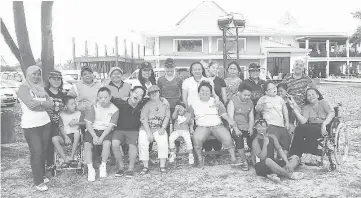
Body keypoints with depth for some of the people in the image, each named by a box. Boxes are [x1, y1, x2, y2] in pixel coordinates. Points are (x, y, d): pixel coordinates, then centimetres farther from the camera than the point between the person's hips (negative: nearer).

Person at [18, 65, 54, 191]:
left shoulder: (41, 88, 13)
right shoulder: (24, 88, -5)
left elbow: (51, 104, 1)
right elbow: (31, 104, -20)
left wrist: (39, 102, -15)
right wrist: (44, 103, -7)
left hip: (45, 123, 6)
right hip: (30, 125, -5)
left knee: (43, 151, 9)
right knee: (36, 152, -6)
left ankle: (42, 175, 25)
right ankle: (38, 182, 3)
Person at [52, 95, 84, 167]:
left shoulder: (78, 113, 4)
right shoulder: (62, 114, 3)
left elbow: (84, 123, 6)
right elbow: (61, 127, -2)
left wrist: (77, 123, -13)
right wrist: (66, 137, -17)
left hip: (75, 136, -1)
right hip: (65, 135, 1)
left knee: (77, 131, -36)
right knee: (54, 139, -29)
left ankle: (72, 157, -29)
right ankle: (66, 159, -28)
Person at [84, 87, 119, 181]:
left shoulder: (114, 110, -5)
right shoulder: (94, 107, -3)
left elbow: (110, 126, -9)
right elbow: (88, 124, -7)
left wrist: (101, 137, -22)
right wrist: (95, 136, -20)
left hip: (106, 131, -1)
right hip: (93, 130, 1)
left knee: (107, 143, -30)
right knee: (87, 144, -26)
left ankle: (103, 166, -8)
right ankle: (90, 169, -15)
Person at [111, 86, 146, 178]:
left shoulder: (141, 106, 1)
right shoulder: (121, 104, -6)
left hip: (133, 130, 1)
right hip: (119, 129, 0)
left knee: (132, 145, -26)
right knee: (114, 143, -26)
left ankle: (131, 169, -7)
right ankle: (121, 167, -8)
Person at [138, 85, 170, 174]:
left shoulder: (164, 103, 3)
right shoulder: (147, 105, -8)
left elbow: (167, 117, 5)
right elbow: (144, 119, -12)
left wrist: (163, 128, -8)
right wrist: (149, 133, -18)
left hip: (159, 129, 1)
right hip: (146, 128, -1)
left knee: (163, 142, -23)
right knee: (143, 143, -23)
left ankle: (162, 166, -13)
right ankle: (145, 167, -11)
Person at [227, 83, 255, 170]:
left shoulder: (250, 102, 14)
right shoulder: (233, 101, -4)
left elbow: (251, 117, 11)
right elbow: (230, 117, -11)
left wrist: (250, 128, -6)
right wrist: (236, 129, -21)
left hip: (246, 127, 5)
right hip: (235, 127, -5)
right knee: (238, 137, -29)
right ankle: (244, 161, -16)